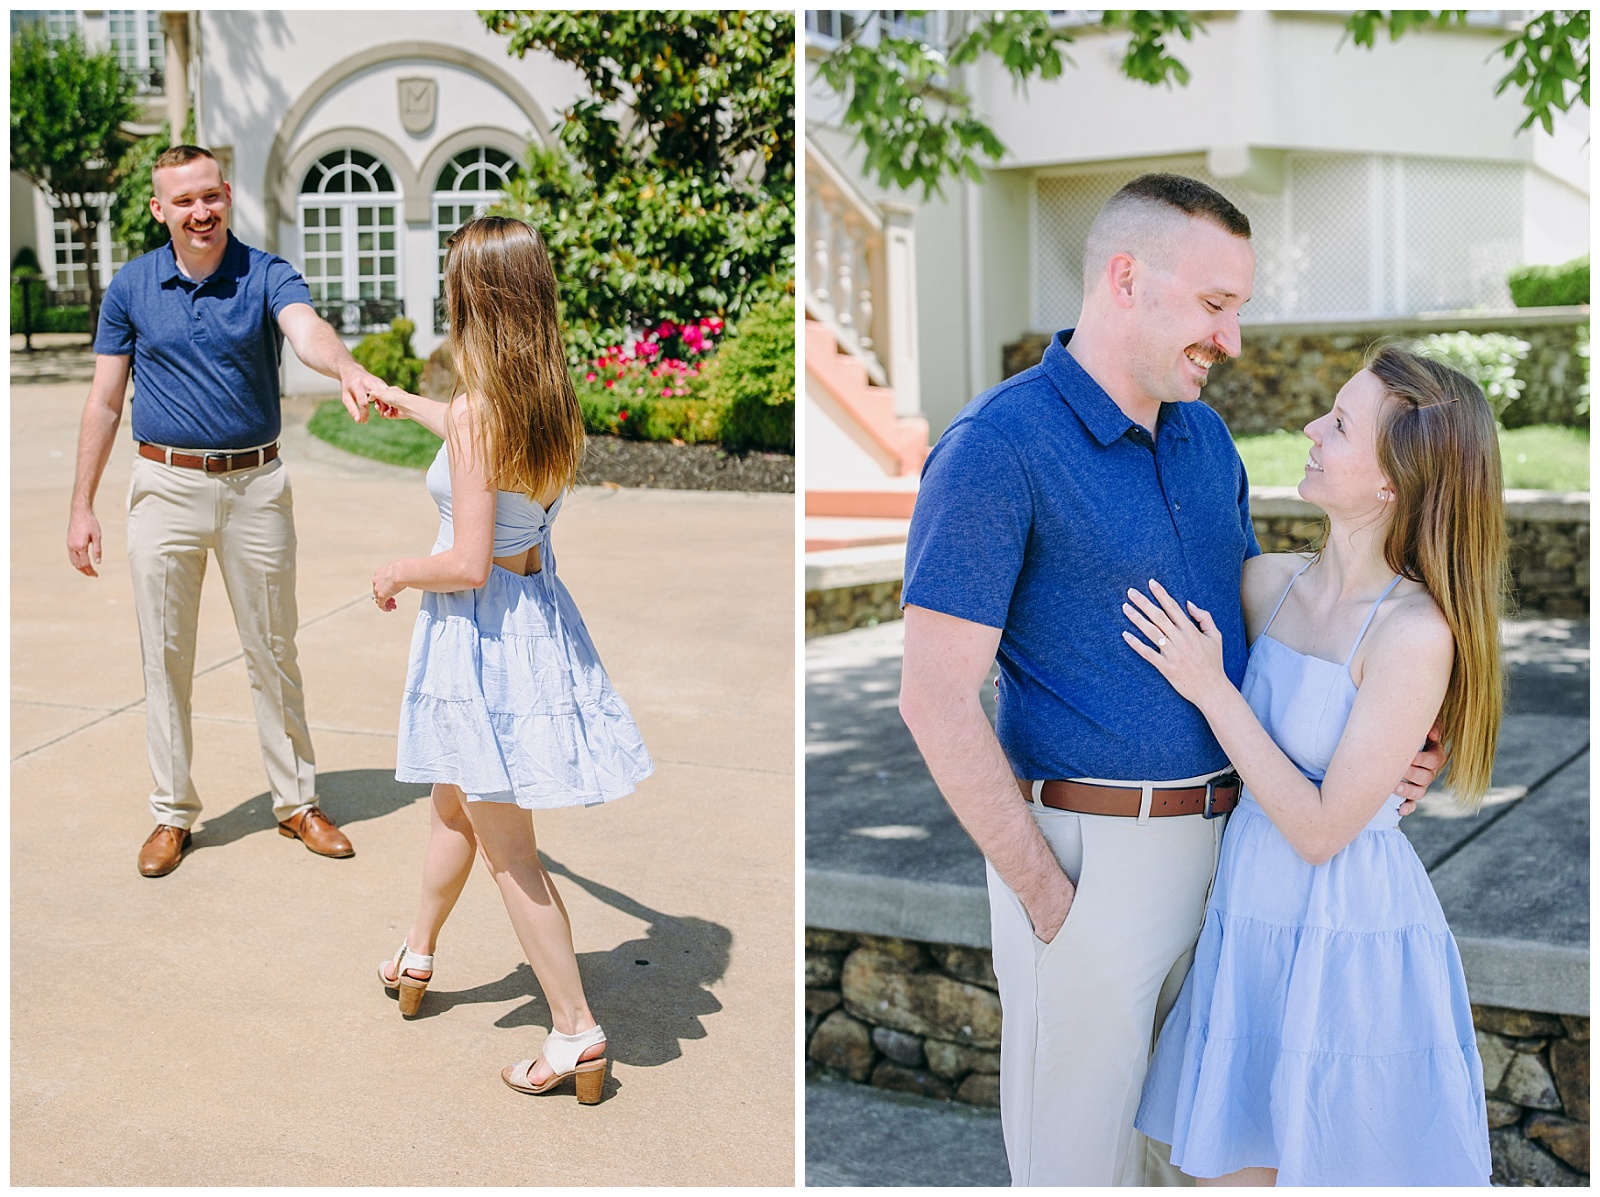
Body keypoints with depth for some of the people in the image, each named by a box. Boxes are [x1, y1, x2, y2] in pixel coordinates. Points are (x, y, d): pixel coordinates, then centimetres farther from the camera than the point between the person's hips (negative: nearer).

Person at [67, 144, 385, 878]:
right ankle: (173, 814, 18)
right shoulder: (131, 287, 0)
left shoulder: (266, 275, -5)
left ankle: (296, 802, 22)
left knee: (273, 652, 9)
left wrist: (348, 369, -51)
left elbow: (307, 329, -27)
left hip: (256, 485, -1)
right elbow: (104, 400, 4)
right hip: (166, 487, 1)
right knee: (166, 658, 6)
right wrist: (82, 507, 1)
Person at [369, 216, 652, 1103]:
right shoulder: (547, 399, 0)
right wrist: (410, 405, 38)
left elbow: (467, 564, -25)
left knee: (506, 846, 2)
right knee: (452, 802, 27)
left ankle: (576, 1031, 8)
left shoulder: (475, 412, -24)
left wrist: (394, 575, -5)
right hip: (535, 614, 8)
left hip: (480, 628, -8)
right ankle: (417, 954, 46)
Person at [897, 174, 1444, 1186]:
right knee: (1078, 1138, 8)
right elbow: (937, 699, -19)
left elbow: (1253, 617, 16)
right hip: (1086, 846, -7)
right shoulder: (997, 447, -17)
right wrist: (1049, 898, -17)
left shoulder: (1206, 436, 7)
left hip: (1217, 828, 7)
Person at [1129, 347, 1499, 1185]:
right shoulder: (1266, 582, -2)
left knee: (1335, 1168, 11)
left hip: (1349, 943, -6)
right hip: (1251, 923, 6)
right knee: (1234, 1170, 16)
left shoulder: (1416, 634, -21)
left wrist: (1212, 690, -19)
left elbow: (1321, 829, -18)